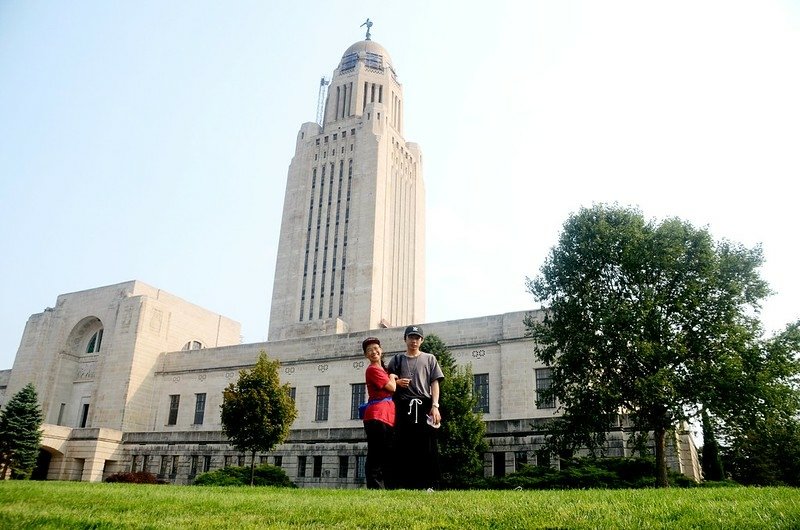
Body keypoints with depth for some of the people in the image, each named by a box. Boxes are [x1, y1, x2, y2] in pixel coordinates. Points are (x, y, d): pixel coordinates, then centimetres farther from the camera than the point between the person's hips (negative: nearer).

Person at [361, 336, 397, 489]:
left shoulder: (383, 369, 22)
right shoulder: (373, 369, -6)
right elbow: (392, 387, -10)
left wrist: (396, 382, 7)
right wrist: (392, 377, 9)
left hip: (389, 417, 9)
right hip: (377, 416, -9)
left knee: (389, 455, 11)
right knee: (376, 455, -9)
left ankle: (388, 487, 17)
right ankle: (375, 487, -8)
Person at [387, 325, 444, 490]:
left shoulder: (429, 359, 14)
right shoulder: (397, 359, 16)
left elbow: (434, 383, 6)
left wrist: (435, 406, -7)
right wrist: (397, 382, -7)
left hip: (424, 406, -1)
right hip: (403, 406, 1)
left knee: (427, 447, -5)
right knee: (403, 447, 0)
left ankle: (428, 485, -1)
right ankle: (403, 485, 5)